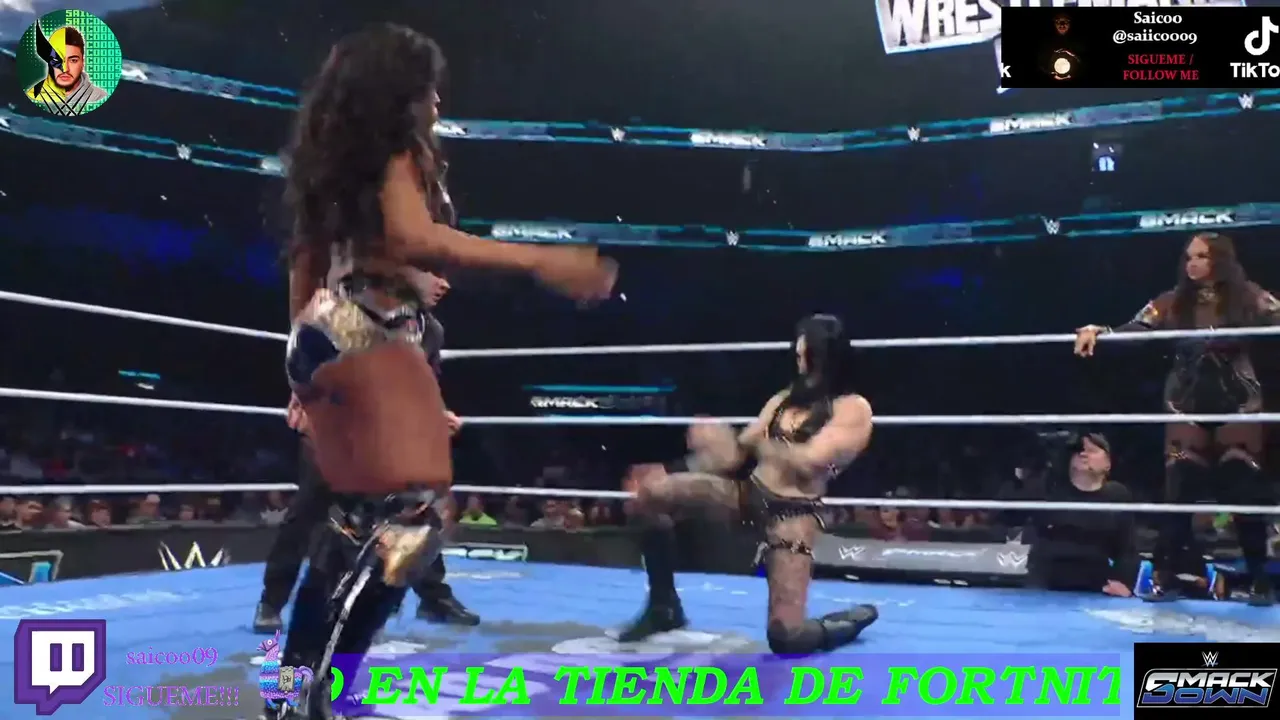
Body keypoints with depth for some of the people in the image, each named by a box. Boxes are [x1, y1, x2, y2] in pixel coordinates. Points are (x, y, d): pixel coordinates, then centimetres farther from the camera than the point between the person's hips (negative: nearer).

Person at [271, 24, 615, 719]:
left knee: (358, 523, 16)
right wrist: (540, 261, -23)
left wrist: (308, 358, 28)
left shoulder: (336, 157, 23)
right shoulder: (396, 147, -2)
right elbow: (414, 238, -19)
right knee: (412, 515, -16)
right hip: (366, 336, -10)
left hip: (322, 336, 10)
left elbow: (305, 264, 23)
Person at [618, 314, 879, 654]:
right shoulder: (785, 399, 13)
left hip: (792, 514, -6)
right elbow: (739, 452, 9)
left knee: (784, 636, -12)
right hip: (749, 492, 6)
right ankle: (664, 607, 7)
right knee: (650, 491, -8)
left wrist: (749, 442, -16)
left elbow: (808, 462, -20)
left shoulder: (854, 409, -6)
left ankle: (856, 618, 23)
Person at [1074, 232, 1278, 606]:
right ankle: (1165, 578, 4)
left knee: (1247, 491, -1)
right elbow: (1134, 330, -7)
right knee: (1178, 491, -3)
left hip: (1237, 404, -1)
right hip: (1187, 405, 1)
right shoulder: (1173, 303, 1)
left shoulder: (1247, 298, 0)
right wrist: (1097, 331, -24)